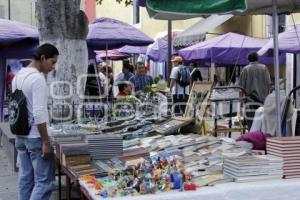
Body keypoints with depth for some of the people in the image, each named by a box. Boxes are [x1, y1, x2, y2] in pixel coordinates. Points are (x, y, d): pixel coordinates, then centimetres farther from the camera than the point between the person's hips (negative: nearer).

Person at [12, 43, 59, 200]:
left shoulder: (18, 76, 11)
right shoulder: (37, 78, -18)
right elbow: (39, 114, -22)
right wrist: (46, 142, -18)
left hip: (20, 136, 9)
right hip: (35, 137, -9)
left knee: (25, 179, 14)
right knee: (44, 181, -3)